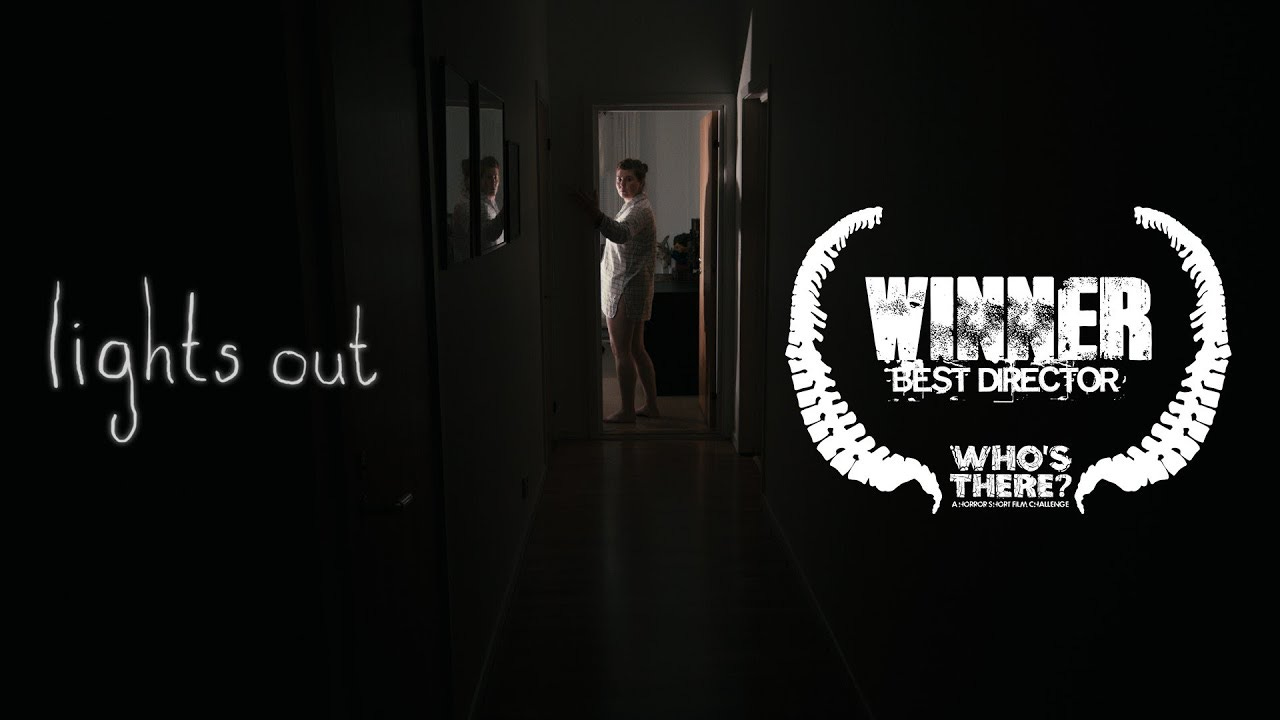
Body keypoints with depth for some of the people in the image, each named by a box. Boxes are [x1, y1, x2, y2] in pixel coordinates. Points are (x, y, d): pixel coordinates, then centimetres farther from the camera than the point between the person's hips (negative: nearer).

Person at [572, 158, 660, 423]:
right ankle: (651, 405, 21)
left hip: (626, 289, -11)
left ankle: (627, 411, 2)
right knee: (636, 349, 14)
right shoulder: (635, 206, 17)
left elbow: (621, 234, -39)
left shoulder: (640, 209, -16)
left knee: (621, 351, -5)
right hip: (629, 286, 11)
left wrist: (597, 215, -53)